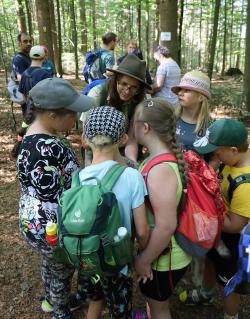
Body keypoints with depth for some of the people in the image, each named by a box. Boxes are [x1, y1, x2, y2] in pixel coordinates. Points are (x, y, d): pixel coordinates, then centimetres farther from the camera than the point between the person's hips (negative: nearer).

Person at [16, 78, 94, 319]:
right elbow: (52, 200, -30)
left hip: (43, 222, 9)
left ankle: (51, 299, 58)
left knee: (51, 263, 31)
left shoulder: (40, 134, -3)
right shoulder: (43, 149, -34)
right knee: (62, 271, 19)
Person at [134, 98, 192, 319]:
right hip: (155, 250, 8)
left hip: (164, 259, -8)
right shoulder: (159, 157, -6)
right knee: (153, 300, 33)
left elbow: (166, 227, -32)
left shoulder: (160, 170, -34)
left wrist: (144, 260, -19)